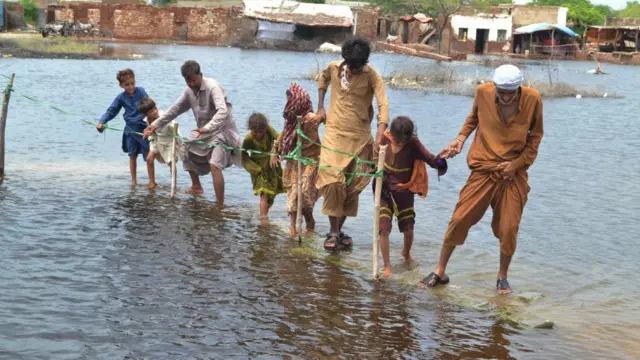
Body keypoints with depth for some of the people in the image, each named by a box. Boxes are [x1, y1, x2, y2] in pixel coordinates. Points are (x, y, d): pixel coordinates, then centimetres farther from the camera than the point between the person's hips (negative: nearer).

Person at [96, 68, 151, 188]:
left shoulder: (140, 91, -8)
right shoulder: (121, 97, -1)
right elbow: (111, 111, -1)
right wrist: (101, 122, -17)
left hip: (144, 128, -3)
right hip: (131, 130, 3)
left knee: (149, 156, -1)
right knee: (132, 155, 13)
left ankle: (151, 181, 9)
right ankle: (134, 181, 24)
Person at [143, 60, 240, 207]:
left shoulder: (213, 87, -26)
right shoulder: (189, 90, -1)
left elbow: (223, 111, -40)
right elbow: (175, 109, 9)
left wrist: (207, 127, -55)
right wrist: (155, 125, 5)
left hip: (222, 131, -9)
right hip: (205, 131, 9)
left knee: (214, 166, -26)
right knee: (186, 151, 20)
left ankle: (220, 207, -25)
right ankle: (197, 187, 35)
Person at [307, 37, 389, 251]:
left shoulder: (371, 76, -13)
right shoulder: (333, 68, -3)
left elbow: (383, 105, -25)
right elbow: (323, 80, 21)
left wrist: (380, 138, -38)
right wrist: (320, 109, 14)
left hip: (359, 137, -1)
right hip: (334, 133, 1)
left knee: (352, 187, 6)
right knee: (332, 181, -12)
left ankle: (339, 230, 21)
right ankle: (333, 232, -2)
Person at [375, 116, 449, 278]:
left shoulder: (413, 144, -17)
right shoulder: (385, 139, -12)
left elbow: (432, 161, -26)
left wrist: (440, 158, -46)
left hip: (404, 192, 0)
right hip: (384, 190, 0)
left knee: (408, 229, 4)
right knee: (384, 228, -10)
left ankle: (406, 254, 39)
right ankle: (387, 266, 6)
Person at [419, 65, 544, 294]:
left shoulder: (532, 100, -9)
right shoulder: (483, 92, -7)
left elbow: (535, 137, 3)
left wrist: (518, 163, -8)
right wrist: (461, 137, -2)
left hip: (514, 172, 0)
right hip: (484, 169, 0)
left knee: (509, 228, -1)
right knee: (460, 219, -4)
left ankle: (502, 277, 21)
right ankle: (440, 272, 10)